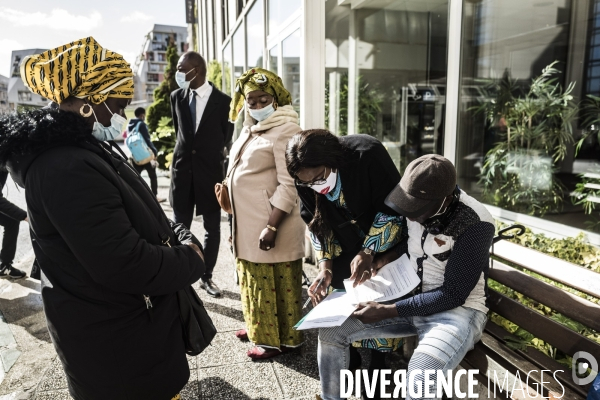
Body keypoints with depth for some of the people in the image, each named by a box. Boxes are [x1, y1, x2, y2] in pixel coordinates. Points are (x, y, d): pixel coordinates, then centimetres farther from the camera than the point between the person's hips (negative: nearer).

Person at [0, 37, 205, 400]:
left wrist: (173, 237, -2)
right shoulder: (69, 170, -29)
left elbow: (125, 224, 13)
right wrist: (190, 260, -17)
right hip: (113, 341, -9)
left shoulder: (81, 152, 5)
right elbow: (125, 265, -33)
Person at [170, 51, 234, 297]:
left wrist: (210, 155, 7)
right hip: (182, 170, 3)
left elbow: (226, 138, 2)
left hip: (210, 171, -2)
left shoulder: (223, 101, -6)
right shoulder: (177, 97, 5)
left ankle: (207, 277, 24)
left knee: (212, 229, 8)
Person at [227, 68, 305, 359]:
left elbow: (290, 185, -21)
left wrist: (271, 227, -25)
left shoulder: (284, 131, -16)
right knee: (255, 279, 20)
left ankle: (282, 339, 22)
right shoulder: (251, 129, 12)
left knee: (276, 283, 5)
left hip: (271, 223, -9)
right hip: (248, 223, 9)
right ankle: (260, 328, 38)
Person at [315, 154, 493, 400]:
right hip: (410, 299, 6)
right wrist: (386, 258, -3)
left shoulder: (476, 224, -23)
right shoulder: (418, 200, -6)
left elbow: (452, 295, -21)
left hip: (458, 310, -6)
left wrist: (386, 312, -22)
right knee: (331, 329, -3)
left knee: (421, 378, -36)